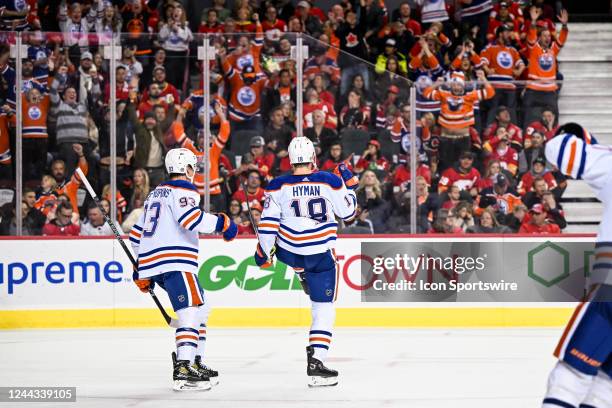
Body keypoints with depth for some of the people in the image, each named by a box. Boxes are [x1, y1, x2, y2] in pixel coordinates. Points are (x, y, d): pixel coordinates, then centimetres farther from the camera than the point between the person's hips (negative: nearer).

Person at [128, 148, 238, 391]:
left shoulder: (156, 193, 25)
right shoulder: (183, 190, -3)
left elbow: (137, 233, 29)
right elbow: (190, 218, -22)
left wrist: (141, 268, 34)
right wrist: (221, 223, -10)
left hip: (151, 262, 10)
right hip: (173, 262, -10)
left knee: (201, 308, 20)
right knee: (191, 311, -18)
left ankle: (195, 363, 19)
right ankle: (184, 371, -31)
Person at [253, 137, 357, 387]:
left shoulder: (278, 186, -8)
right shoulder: (330, 182, -10)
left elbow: (268, 223, -6)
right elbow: (349, 213, 2)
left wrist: (263, 253, 6)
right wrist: (349, 182, 13)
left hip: (289, 253, 2)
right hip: (321, 254, -2)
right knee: (324, 309, 3)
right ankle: (315, 364, -6)